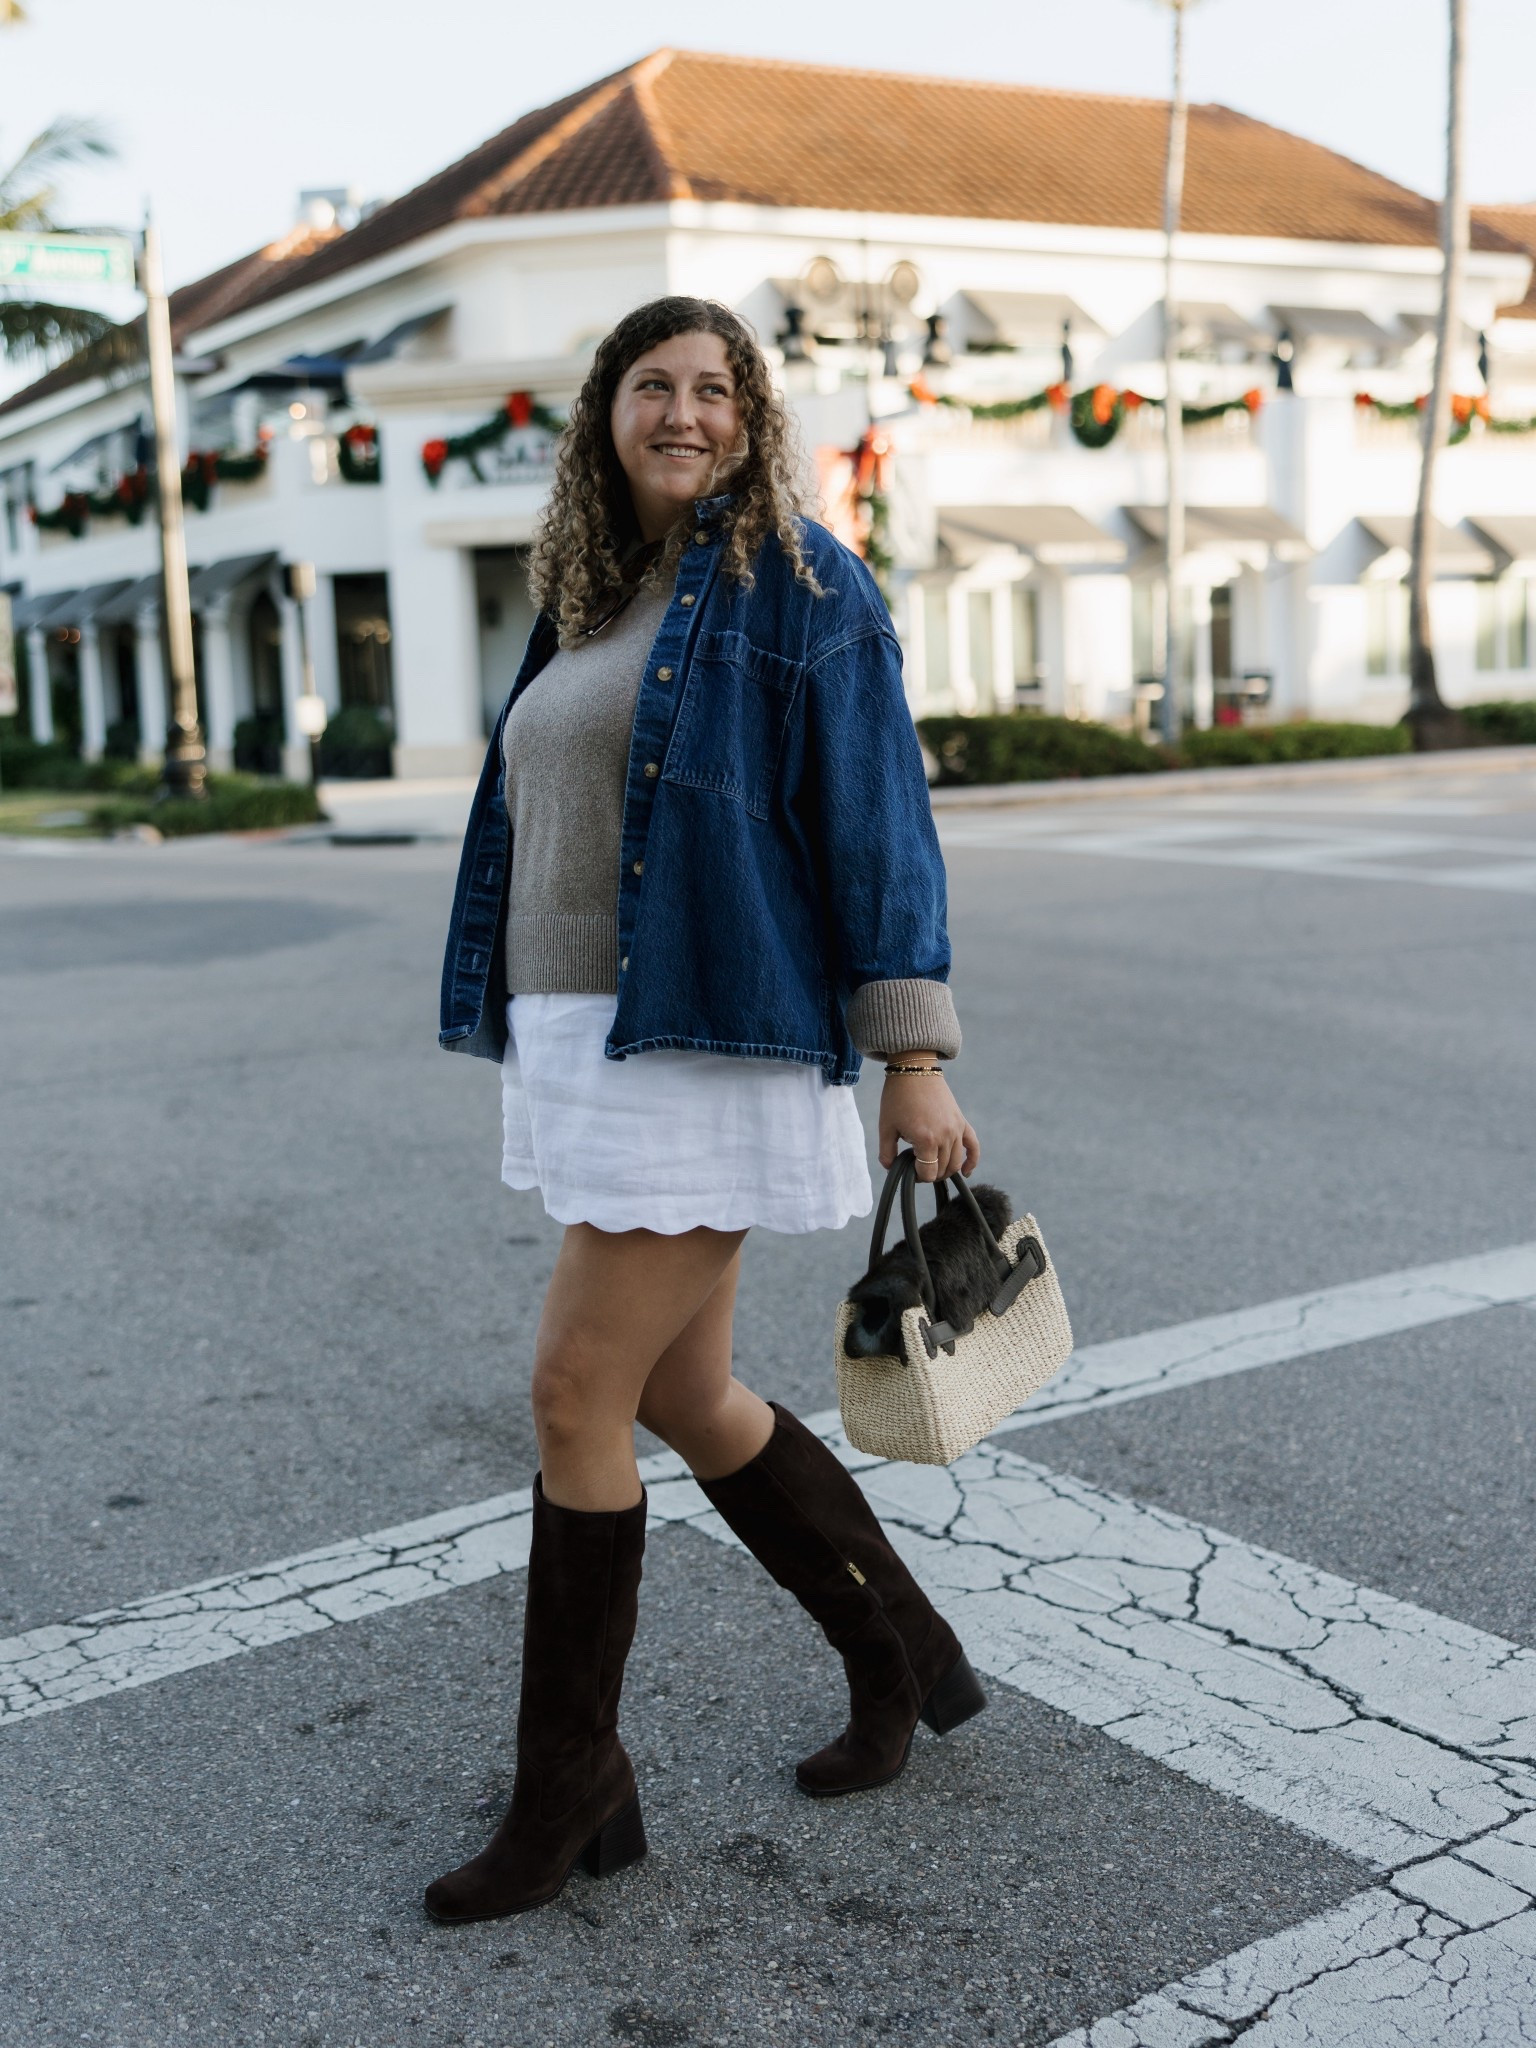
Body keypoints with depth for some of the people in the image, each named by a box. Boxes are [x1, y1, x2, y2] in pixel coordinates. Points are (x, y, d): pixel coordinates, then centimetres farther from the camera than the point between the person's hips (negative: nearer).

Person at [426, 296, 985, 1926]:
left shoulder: (799, 585, -5)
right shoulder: (592, 605, 17)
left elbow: (876, 818, -10)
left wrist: (913, 1054, -14)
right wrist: (530, 1044, 20)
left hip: (716, 1049, -8)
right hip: (592, 1046, 9)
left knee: (576, 1396, -7)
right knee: (685, 1398, 13)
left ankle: (570, 1789, 10)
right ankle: (900, 1662, 32)